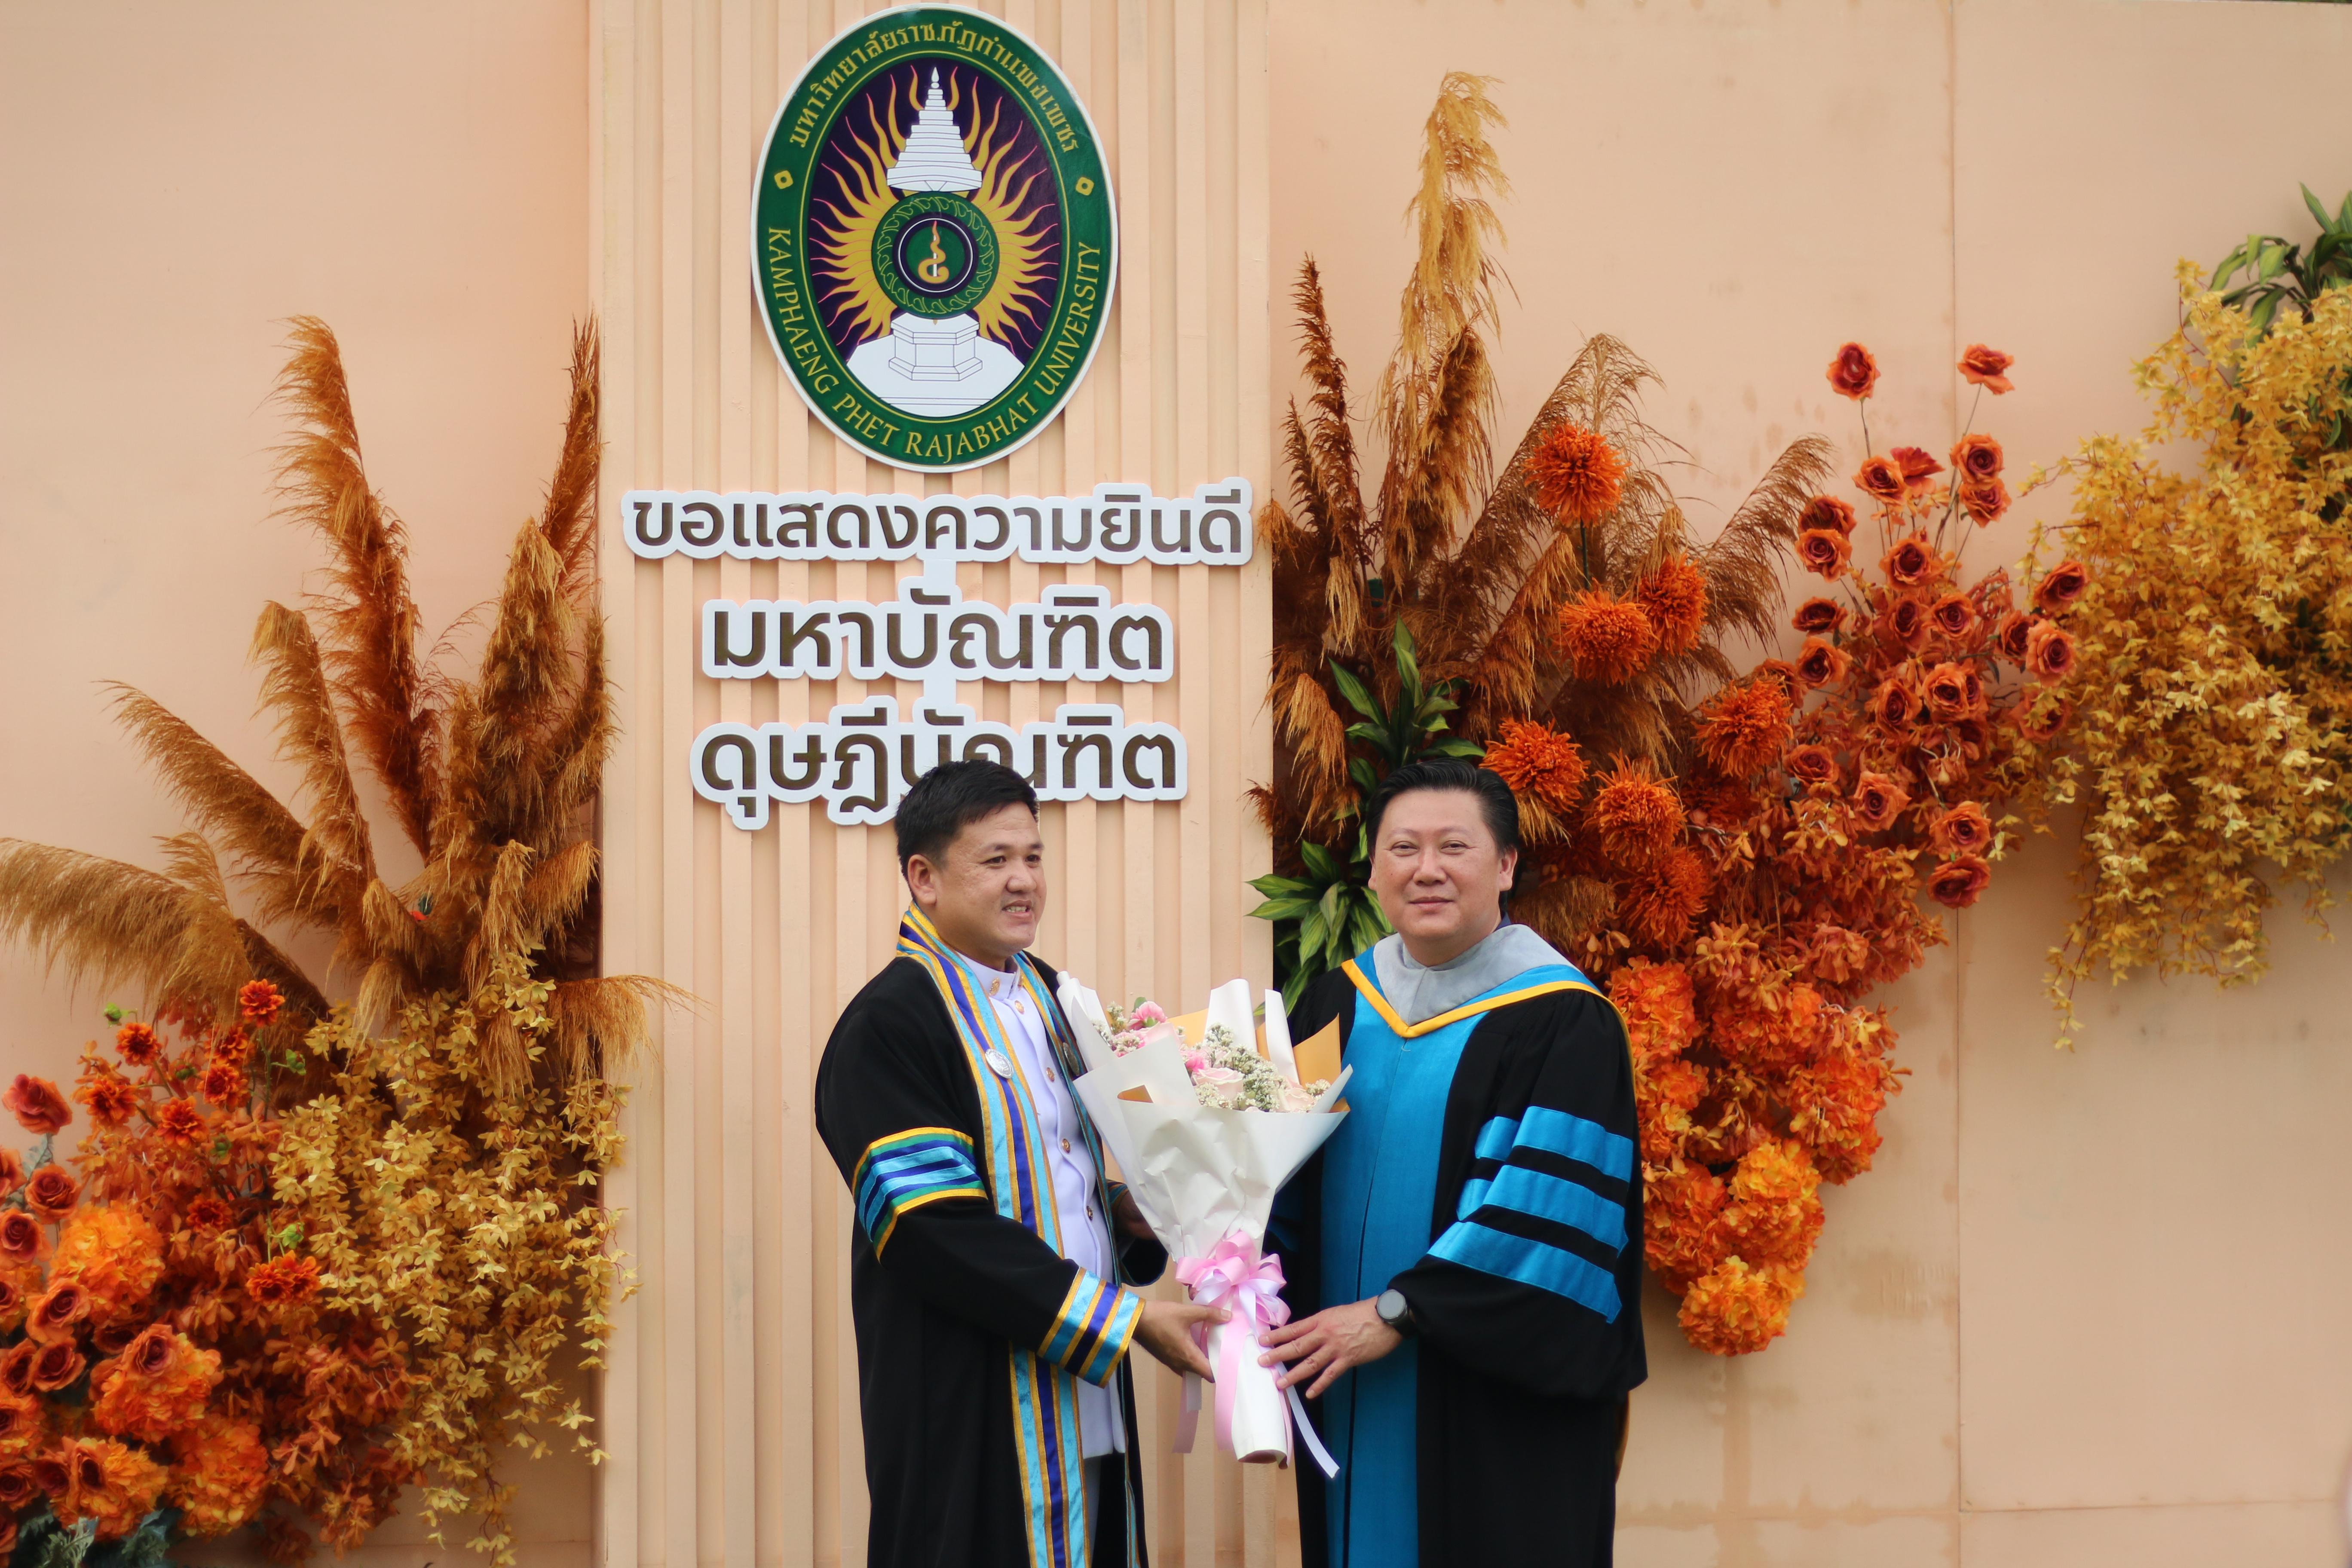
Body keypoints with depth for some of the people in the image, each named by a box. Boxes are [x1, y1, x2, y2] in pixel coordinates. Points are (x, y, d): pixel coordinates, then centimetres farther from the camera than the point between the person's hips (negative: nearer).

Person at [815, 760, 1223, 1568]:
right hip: (971, 1421, -7)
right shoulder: (888, 1027, -12)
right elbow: (940, 1232, -19)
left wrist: (1129, 1215, 2)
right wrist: (1123, 1318, -19)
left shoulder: (1045, 996, 14)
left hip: (1087, 1409, 7)